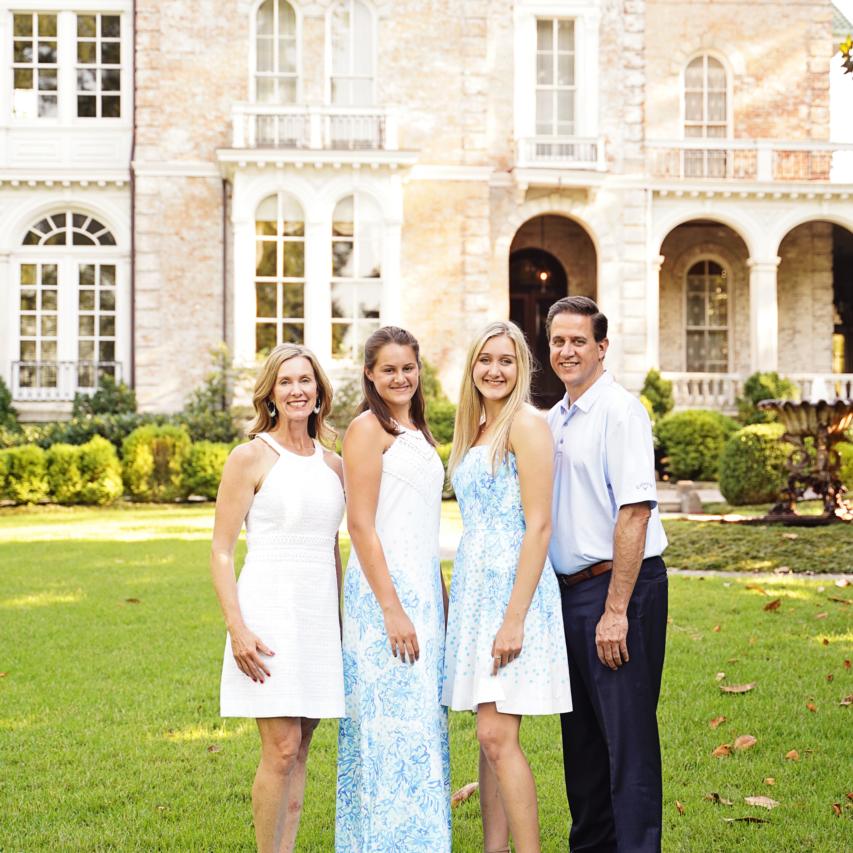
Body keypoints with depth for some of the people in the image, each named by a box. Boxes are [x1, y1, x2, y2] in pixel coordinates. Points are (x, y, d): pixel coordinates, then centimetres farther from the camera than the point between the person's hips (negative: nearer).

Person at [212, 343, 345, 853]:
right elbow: (221, 552, -5)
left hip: (320, 615, 5)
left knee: (299, 752, 8)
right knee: (281, 750, -10)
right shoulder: (252, 458, -2)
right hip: (270, 609, -5)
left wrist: (340, 619, 19)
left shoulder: (333, 465, 13)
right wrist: (237, 628, -15)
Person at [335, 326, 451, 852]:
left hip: (424, 586, 8)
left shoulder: (416, 430, 17)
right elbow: (361, 525, -14)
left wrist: (440, 598, 16)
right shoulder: (368, 428, -8)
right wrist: (392, 608, -18)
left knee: (424, 722, 10)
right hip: (386, 587, -8)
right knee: (395, 723, -7)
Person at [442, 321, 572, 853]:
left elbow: (538, 525, -15)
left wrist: (515, 617, -20)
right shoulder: (477, 430, 17)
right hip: (474, 586, 8)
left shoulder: (527, 423, -9)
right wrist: (457, 603, 16)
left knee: (498, 737, -12)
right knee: (490, 737, 9)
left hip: (512, 585, -8)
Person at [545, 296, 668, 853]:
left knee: (628, 738, -4)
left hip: (620, 587, -8)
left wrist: (615, 610, -20)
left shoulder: (619, 411, -11)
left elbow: (635, 511, -17)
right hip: (571, 589, 8)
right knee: (582, 737, 16)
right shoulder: (553, 419, 14)